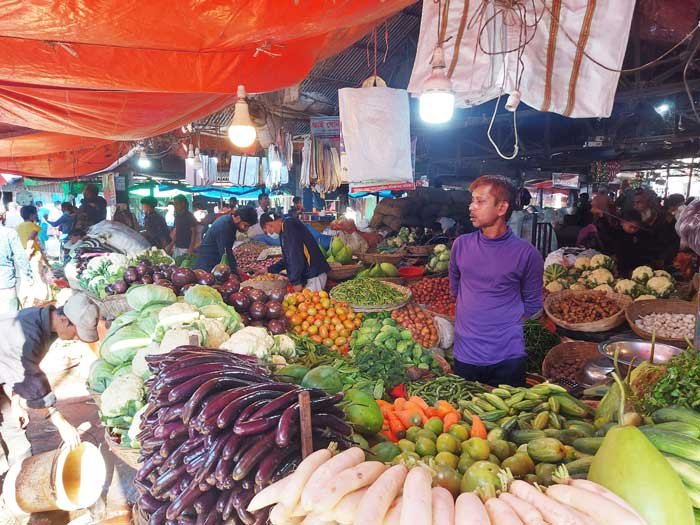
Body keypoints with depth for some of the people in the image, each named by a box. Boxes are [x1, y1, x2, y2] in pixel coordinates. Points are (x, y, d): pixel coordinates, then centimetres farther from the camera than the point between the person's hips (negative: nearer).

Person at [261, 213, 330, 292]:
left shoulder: (289, 225, -12)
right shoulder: (284, 232, 20)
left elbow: (296, 255, -20)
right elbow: (287, 259, 28)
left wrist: (296, 281, -19)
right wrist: (269, 270, 29)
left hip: (313, 275, -10)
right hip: (306, 275, 10)